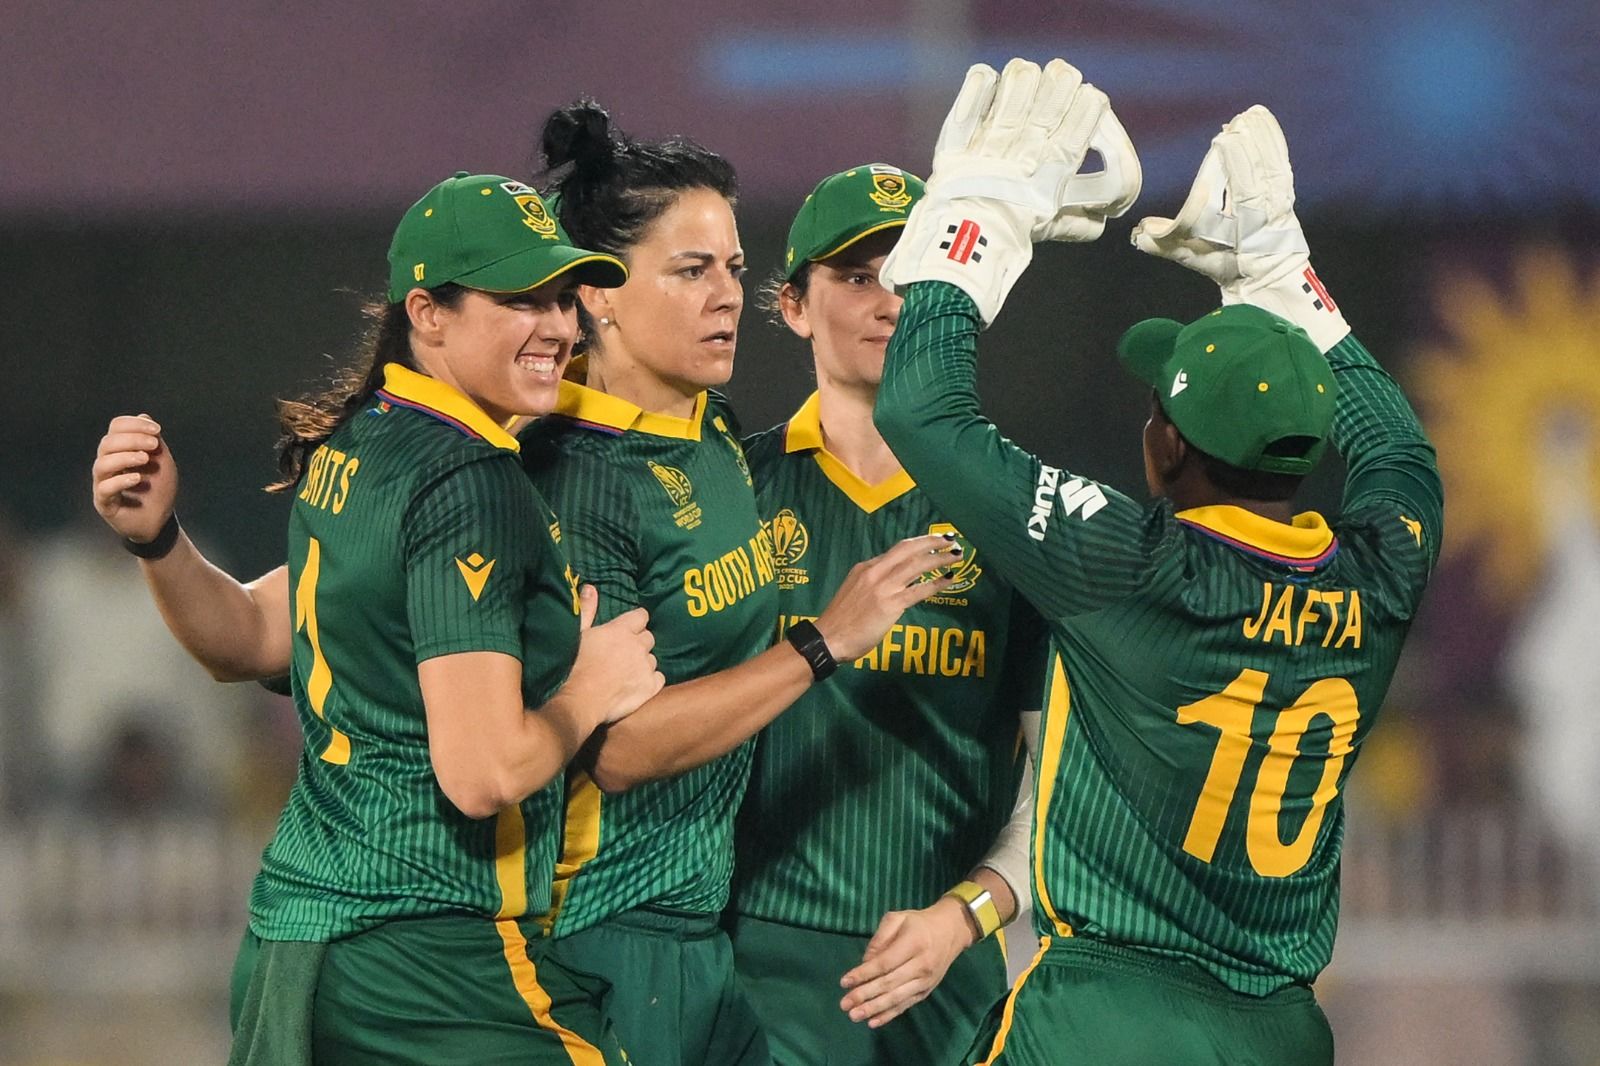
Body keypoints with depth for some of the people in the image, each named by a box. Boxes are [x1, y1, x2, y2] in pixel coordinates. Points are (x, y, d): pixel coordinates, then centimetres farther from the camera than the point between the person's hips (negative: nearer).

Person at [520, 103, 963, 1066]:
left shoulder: (718, 441, 10)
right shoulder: (574, 477, -16)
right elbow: (611, 748, -22)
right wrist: (825, 643, -23)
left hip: (709, 923, 9)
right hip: (603, 941, -9)